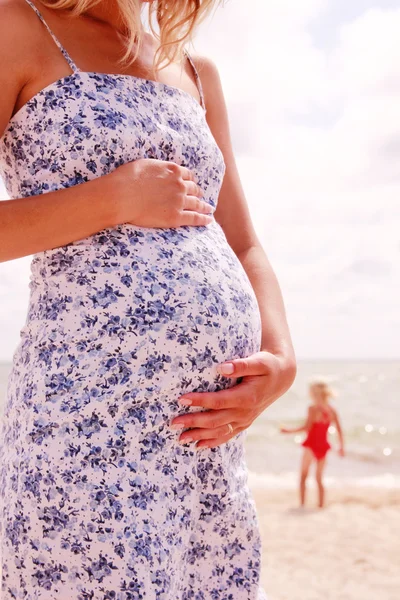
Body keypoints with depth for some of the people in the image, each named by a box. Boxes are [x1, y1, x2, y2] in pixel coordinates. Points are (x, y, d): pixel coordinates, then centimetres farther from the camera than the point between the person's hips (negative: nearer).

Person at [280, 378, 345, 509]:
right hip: (323, 445, 5)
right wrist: (341, 446, 10)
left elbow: (307, 427, -22)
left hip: (311, 444, -5)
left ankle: (302, 503, 5)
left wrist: (290, 430, -16)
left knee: (303, 475, 10)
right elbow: (339, 430, 2)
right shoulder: (332, 410, 1)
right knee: (319, 478, 17)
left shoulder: (313, 408, -14)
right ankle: (321, 504, 15)